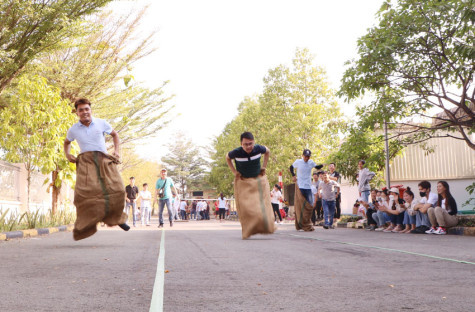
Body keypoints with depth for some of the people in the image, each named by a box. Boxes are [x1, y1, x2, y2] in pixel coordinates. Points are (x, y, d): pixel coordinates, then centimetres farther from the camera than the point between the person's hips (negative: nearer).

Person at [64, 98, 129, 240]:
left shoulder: (101, 123, 8)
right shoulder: (73, 129, 11)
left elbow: (114, 134, 25)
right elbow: (66, 142, 32)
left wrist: (117, 150, 11)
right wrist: (67, 155, 13)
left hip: (103, 159, 0)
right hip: (85, 161, 0)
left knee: (116, 188, -20)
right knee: (84, 190, -23)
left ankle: (116, 217, 6)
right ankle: (85, 226, -13)